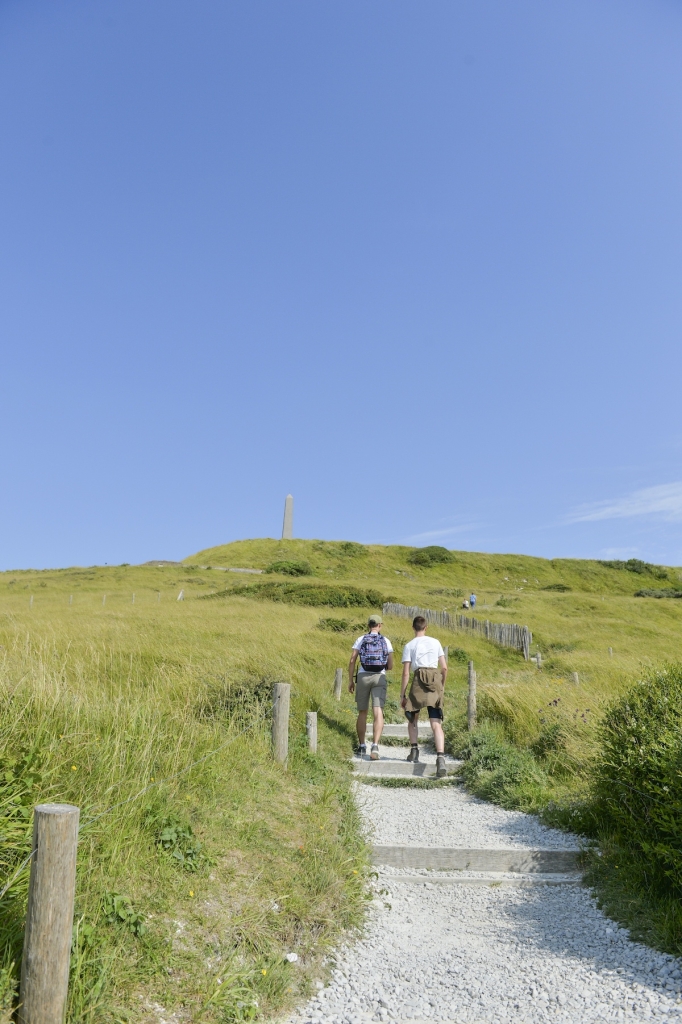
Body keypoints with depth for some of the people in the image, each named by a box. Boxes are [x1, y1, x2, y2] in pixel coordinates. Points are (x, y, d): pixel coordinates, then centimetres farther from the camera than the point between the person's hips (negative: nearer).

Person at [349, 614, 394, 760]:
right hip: (379, 678, -1)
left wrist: (350, 680, 4)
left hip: (363, 677, 1)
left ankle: (361, 746, 20)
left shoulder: (360, 640, 5)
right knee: (378, 713, -8)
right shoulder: (386, 641, 6)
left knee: (362, 713, 15)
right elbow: (390, 666, 6)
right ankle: (375, 746, -26)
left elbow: (352, 661, -3)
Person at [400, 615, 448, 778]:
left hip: (419, 681, -2)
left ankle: (414, 749, 10)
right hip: (435, 682, 2)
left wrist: (402, 695, 5)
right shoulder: (435, 642, 11)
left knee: (412, 718, 21)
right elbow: (445, 668, 10)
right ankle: (440, 757, -20)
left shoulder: (409, 646, 4)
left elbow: (406, 673, -1)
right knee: (436, 724, -4)